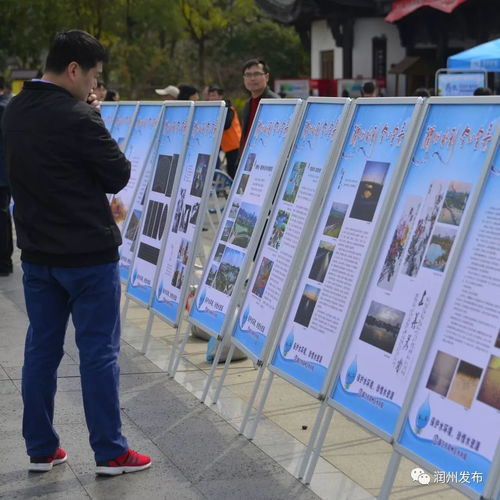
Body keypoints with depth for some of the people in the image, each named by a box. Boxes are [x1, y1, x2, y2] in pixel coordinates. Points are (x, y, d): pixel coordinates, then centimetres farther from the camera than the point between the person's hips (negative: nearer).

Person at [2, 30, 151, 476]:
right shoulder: (77, 118, -20)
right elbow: (118, 175, -10)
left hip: (37, 253, 8)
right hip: (89, 255, -7)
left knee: (41, 349, 12)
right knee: (99, 352, 1)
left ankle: (41, 449, 21)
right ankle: (110, 453, 9)